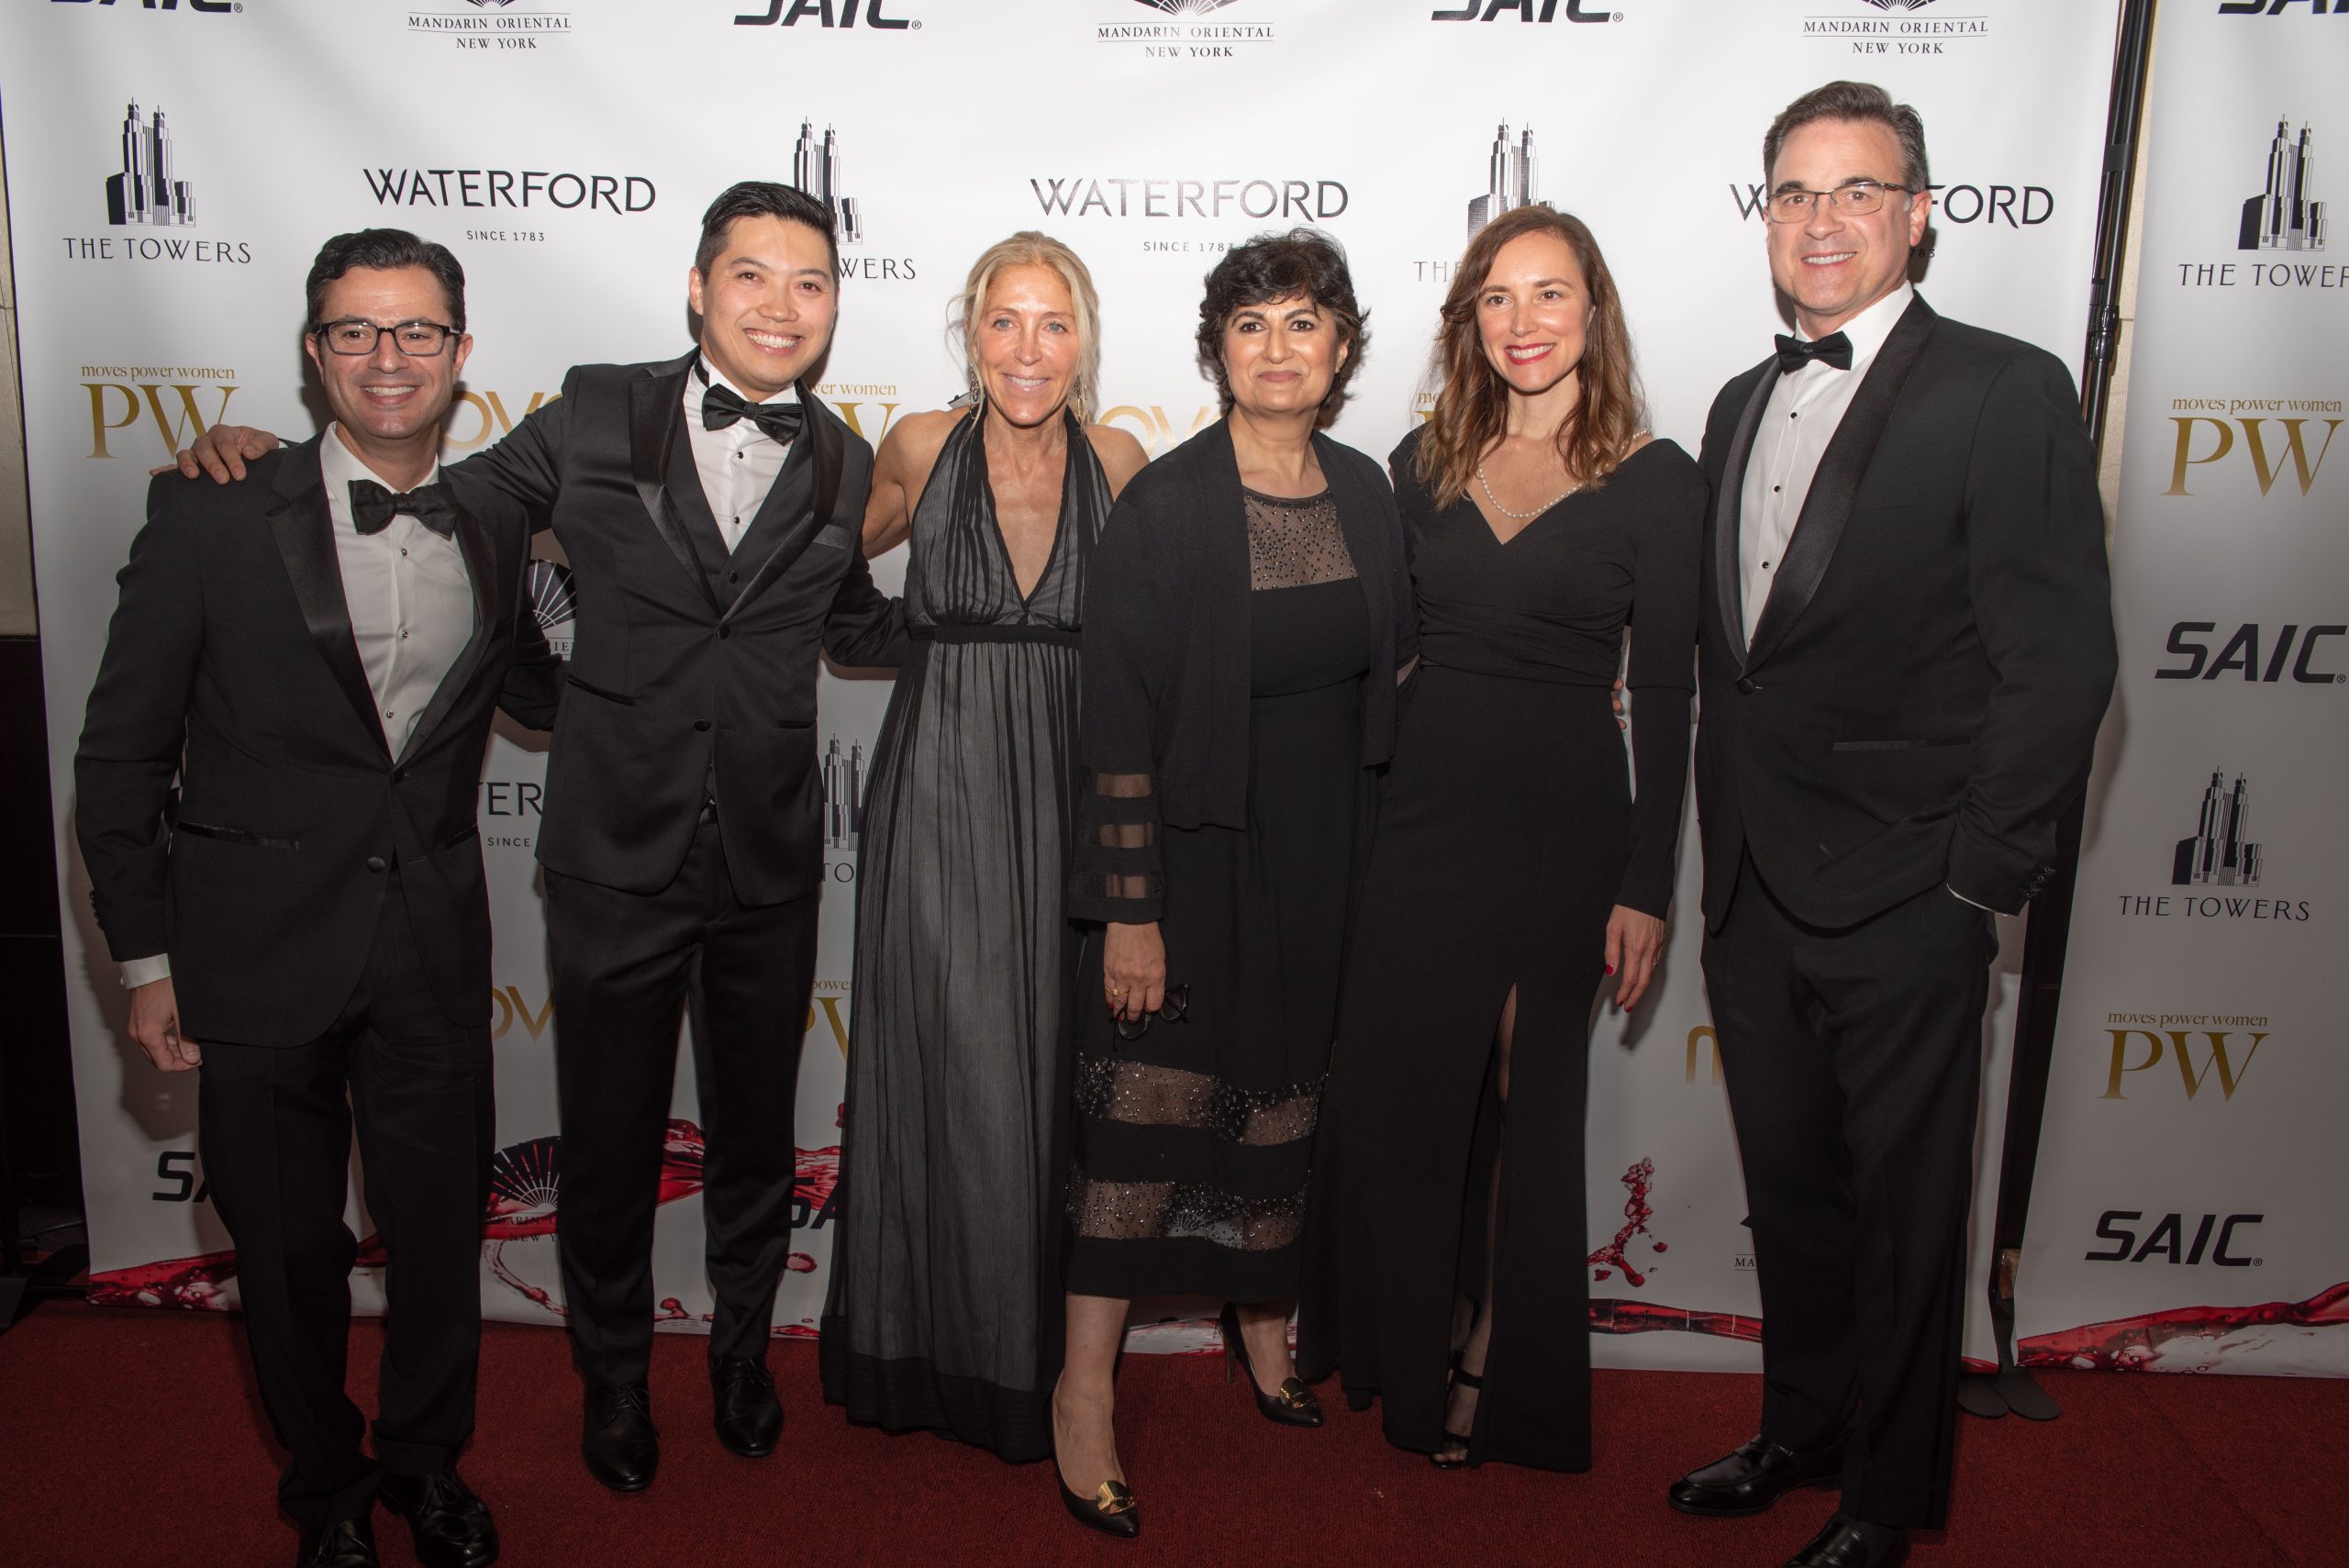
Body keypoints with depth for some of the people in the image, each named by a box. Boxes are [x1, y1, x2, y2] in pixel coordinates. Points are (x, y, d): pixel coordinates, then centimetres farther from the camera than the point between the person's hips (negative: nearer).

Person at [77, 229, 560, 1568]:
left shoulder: (499, 527, 2)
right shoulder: (214, 515, -8)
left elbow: (540, 696, 15)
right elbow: (122, 754, -3)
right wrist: (146, 958, -2)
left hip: (434, 947, 3)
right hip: (261, 949, -2)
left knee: (444, 1228, 15)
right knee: (289, 1247, 15)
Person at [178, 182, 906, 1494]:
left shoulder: (845, 468, 2)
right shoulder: (599, 417, -4)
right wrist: (263, 452, -6)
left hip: (770, 865, 2)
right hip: (617, 856, -1)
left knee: (756, 1135, 18)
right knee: (610, 1145, 13)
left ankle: (744, 1348, 44)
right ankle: (616, 1376, 39)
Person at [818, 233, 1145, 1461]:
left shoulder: (1119, 465, 1)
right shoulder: (920, 447, 0)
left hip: (1066, 797, 1)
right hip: (937, 793, -1)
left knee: (1052, 1067, 8)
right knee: (951, 1064, 3)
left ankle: (1045, 1347, 27)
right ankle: (940, 1346, 24)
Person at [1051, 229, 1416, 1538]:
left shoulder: (1363, 490, 3)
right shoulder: (1164, 506, -13)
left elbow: (1381, 674, 11)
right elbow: (1120, 720, -14)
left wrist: (1368, 864, 8)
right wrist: (1129, 910, -16)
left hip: (1321, 856, 5)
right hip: (1191, 851, -5)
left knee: (1283, 1099, 17)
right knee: (1151, 1106, -3)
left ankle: (1262, 1318, 38)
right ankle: (1087, 1391, 10)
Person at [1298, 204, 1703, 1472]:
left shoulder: (1655, 481, -4)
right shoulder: (1424, 464, 6)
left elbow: (1666, 696, -5)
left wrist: (1646, 886, -7)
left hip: (1563, 830, -3)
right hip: (1420, 812, 3)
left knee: (1525, 1103, 10)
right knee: (1390, 1092, 9)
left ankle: (1499, 1372, 30)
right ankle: (1399, 1350, 32)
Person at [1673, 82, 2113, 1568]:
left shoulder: (2006, 393, -9)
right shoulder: (1744, 405, 12)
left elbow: (2060, 663, -12)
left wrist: (1980, 885, -13)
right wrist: (1723, 859, 11)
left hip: (1901, 904, -6)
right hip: (1754, 896, 6)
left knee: (1903, 1212, 9)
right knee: (1789, 1192, 20)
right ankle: (1801, 1431, 40)